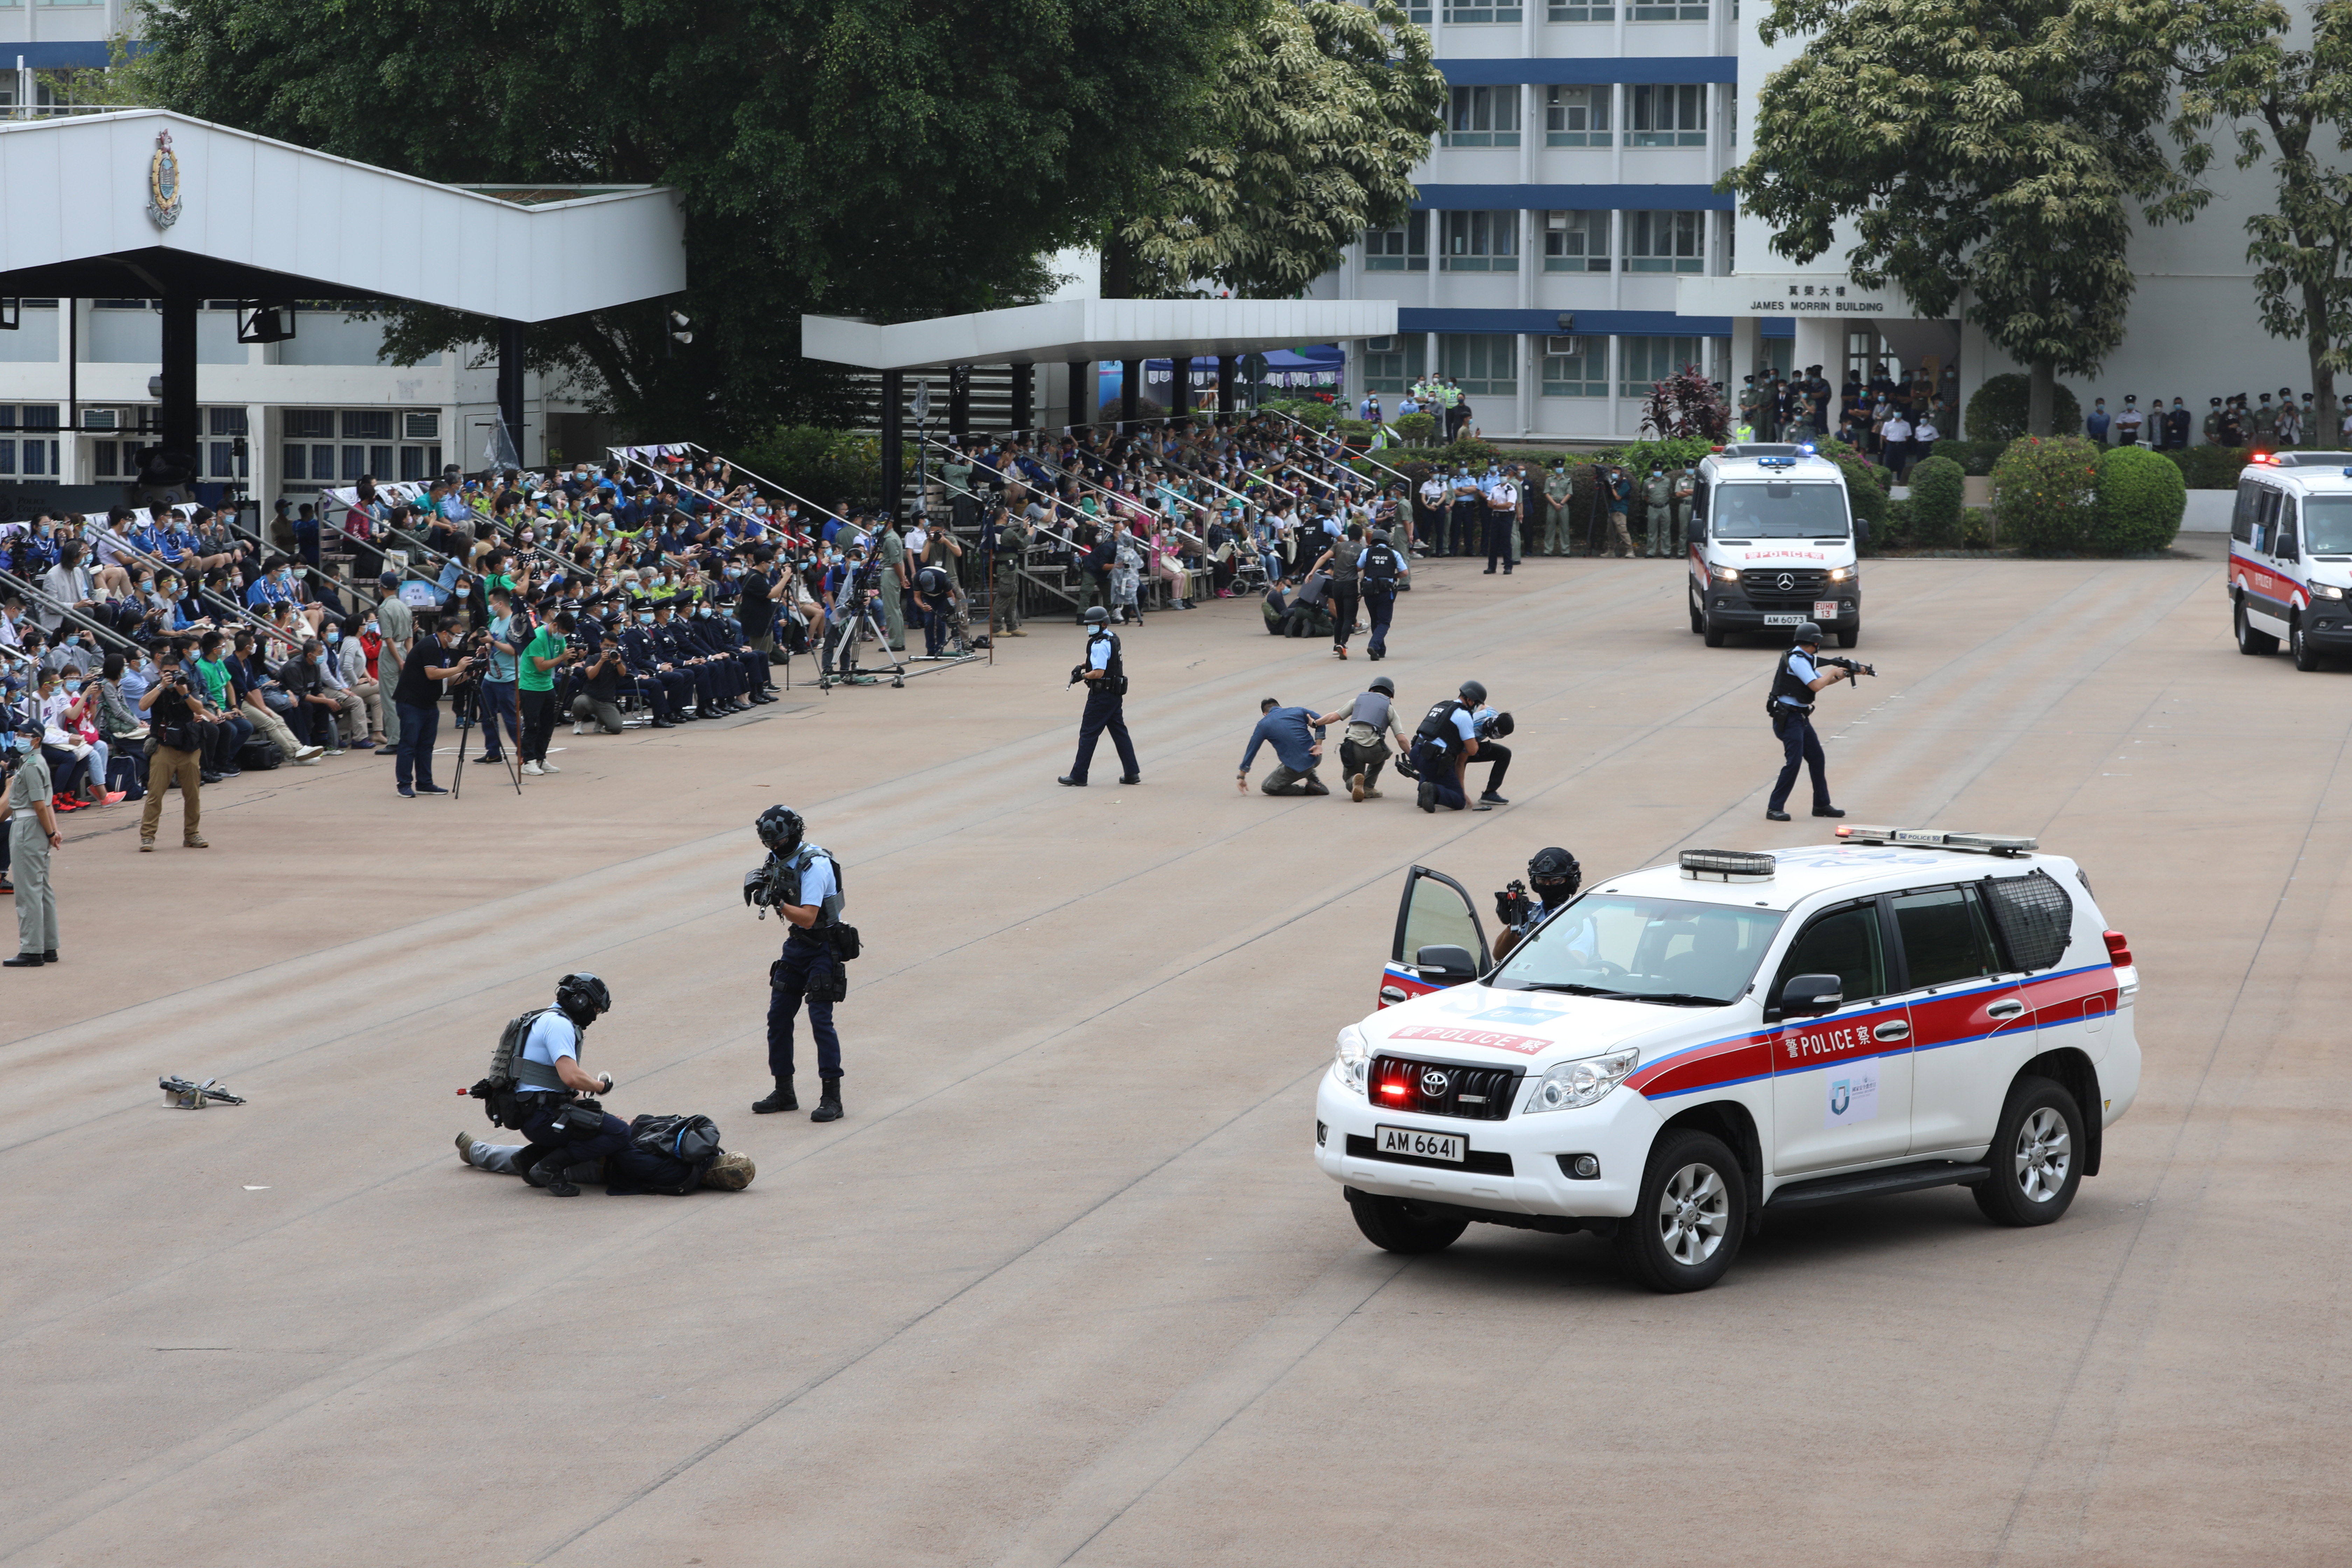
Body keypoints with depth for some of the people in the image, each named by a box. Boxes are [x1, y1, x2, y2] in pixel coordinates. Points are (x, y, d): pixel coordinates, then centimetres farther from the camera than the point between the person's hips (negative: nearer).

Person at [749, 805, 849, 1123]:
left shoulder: (814, 866, -22)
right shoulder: (782, 859, 4)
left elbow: (807, 917, -26)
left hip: (822, 950, -8)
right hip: (796, 945, 9)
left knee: (821, 1019, -12)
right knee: (779, 1017, 7)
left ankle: (832, 1098, -7)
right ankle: (784, 1093, 17)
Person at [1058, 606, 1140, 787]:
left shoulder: (1100, 645, -19)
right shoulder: (1113, 638, 11)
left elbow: (1098, 673, -24)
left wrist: (1082, 676, -8)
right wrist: (1083, 665, 13)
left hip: (1101, 696, -9)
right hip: (1116, 694, 9)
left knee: (1088, 733, -2)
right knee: (1119, 732, 12)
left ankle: (1078, 777, 2)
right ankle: (1132, 773, 10)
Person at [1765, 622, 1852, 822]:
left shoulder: (1803, 660, 14)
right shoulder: (1796, 660, -17)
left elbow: (1822, 679, 26)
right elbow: (1816, 686, -21)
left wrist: (1847, 673, 20)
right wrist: (1833, 673, -5)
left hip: (1800, 717, 10)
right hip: (1788, 718, -10)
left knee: (1817, 758, 14)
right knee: (1794, 761, -14)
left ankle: (1822, 805, 23)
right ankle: (1774, 808, -11)